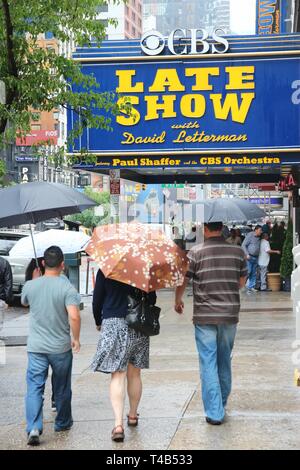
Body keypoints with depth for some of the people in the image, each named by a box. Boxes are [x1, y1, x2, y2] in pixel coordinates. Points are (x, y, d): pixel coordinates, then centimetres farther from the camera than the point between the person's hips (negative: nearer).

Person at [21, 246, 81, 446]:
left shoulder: (30, 285, -3)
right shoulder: (67, 287, -13)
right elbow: (74, 316, -22)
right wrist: (76, 339, -7)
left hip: (36, 347, 1)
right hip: (61, 347, -1)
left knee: (34, 388, 1)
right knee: (62, 388, 16)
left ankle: (34, 428, -14)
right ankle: (63, 423, 32)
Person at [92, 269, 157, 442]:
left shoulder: (104, 271, -4)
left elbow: (97, 300, -1)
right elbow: (152, 299, 5)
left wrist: (98, 322, 17)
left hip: (113, 324, -2)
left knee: (117, 375, -4)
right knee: (134, 374, 16)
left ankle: (118, 424, -14)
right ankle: (133, 415, 31)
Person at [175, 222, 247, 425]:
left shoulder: (195, 253, -9)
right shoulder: (238, 251, 0)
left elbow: (183, 281, -3)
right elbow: (242, 281, 11)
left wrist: (178, 301, 16)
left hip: (204, 316, -3)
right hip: (230, 316, 3)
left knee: (209, 364, 2)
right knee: (225, 362, 18)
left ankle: (214, 413, 0)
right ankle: (222, 405, 32)